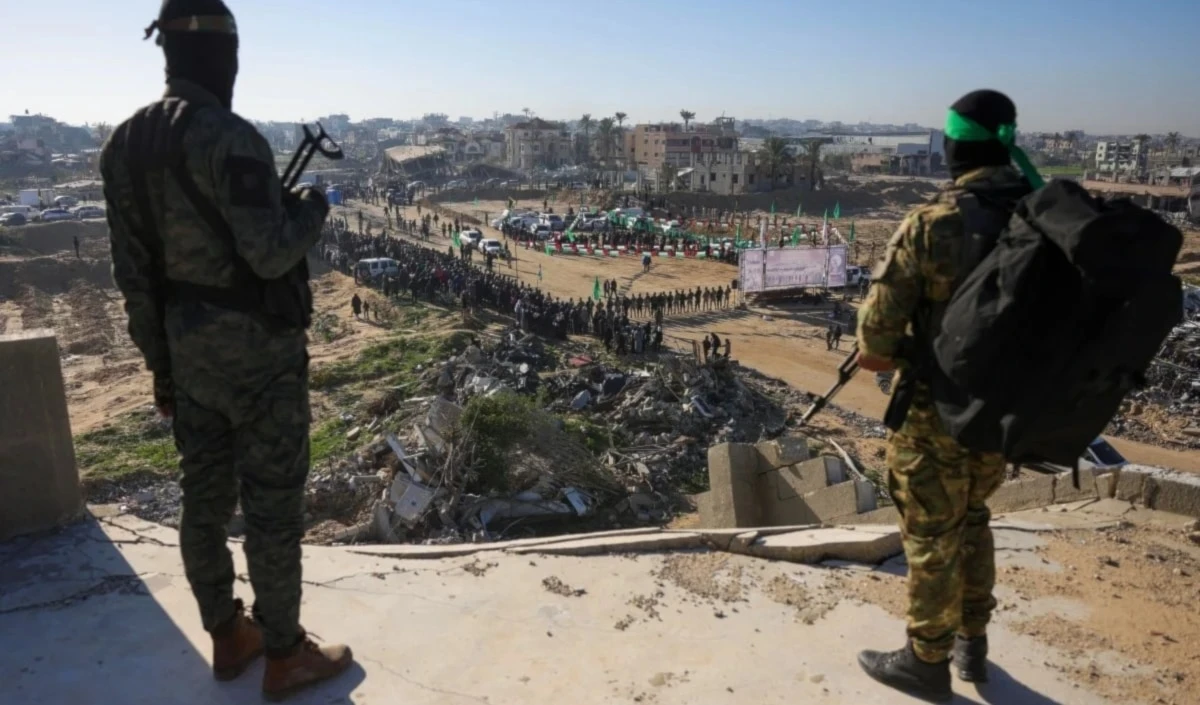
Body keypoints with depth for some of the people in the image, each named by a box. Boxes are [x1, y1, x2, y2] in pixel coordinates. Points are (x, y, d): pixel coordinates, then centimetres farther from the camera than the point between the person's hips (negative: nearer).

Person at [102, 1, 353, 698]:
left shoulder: (126, 143, 6)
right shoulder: (230, 138, -20)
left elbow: (133, 273, 8)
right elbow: (270, 253, -24)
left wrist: (161, 362, 15)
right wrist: (311, 208, -3)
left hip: (188, 349, 8)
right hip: (255, 350, -8)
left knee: (205, 498, 16)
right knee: (273, 504, 4)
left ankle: (228, 637, 33)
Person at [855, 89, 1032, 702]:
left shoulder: (930, 225, -20)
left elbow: (878, 323, -19)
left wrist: (879, 354, 3)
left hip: (939, 409, -6)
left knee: (933, 537, 9)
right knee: (972, 521, 24)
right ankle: (971, 645, 38)